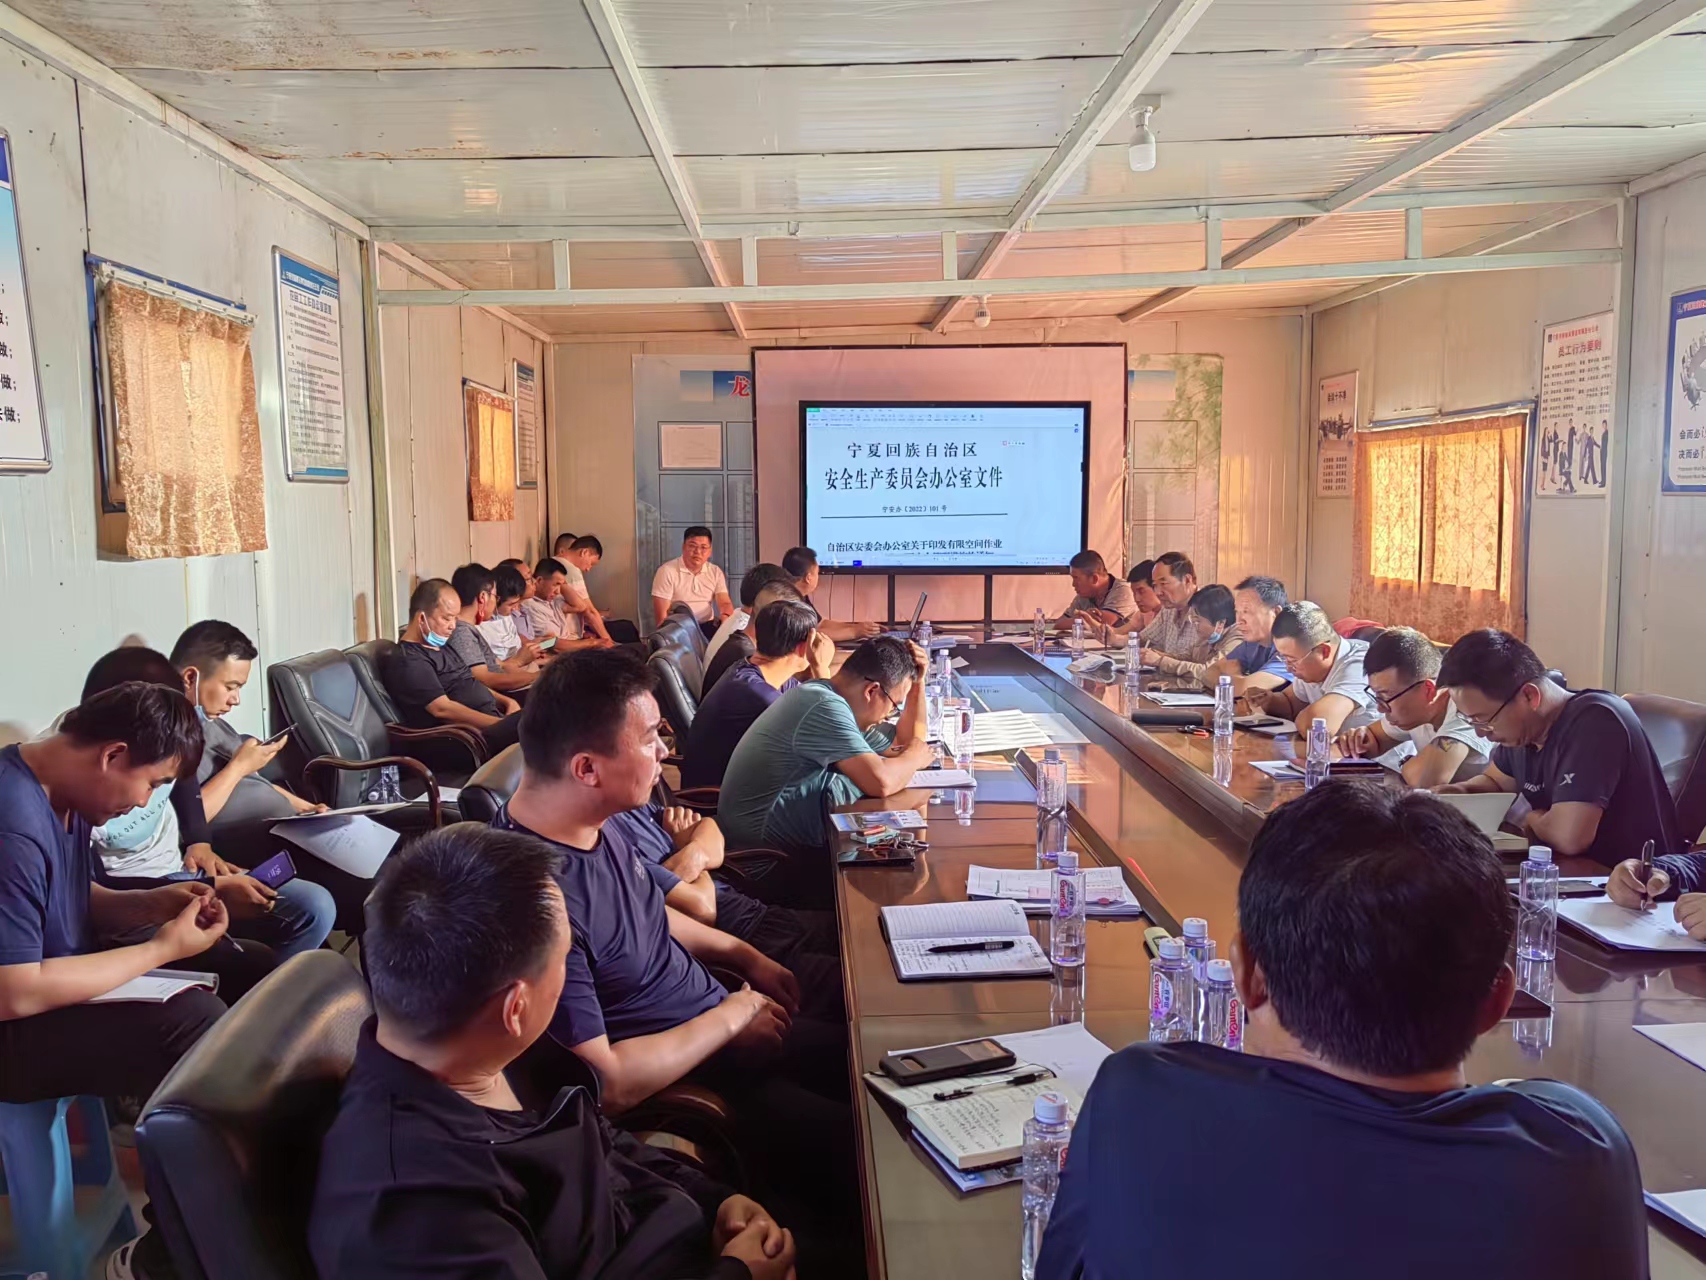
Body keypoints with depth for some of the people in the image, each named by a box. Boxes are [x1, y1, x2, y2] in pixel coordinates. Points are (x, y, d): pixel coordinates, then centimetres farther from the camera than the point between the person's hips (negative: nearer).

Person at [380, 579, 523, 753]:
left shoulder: (442, 647, 22)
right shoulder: (407, 660, -9)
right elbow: (442, 709, -18)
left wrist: (507, 702, 6)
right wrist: (503, 724, -23)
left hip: (493, 722, 10)